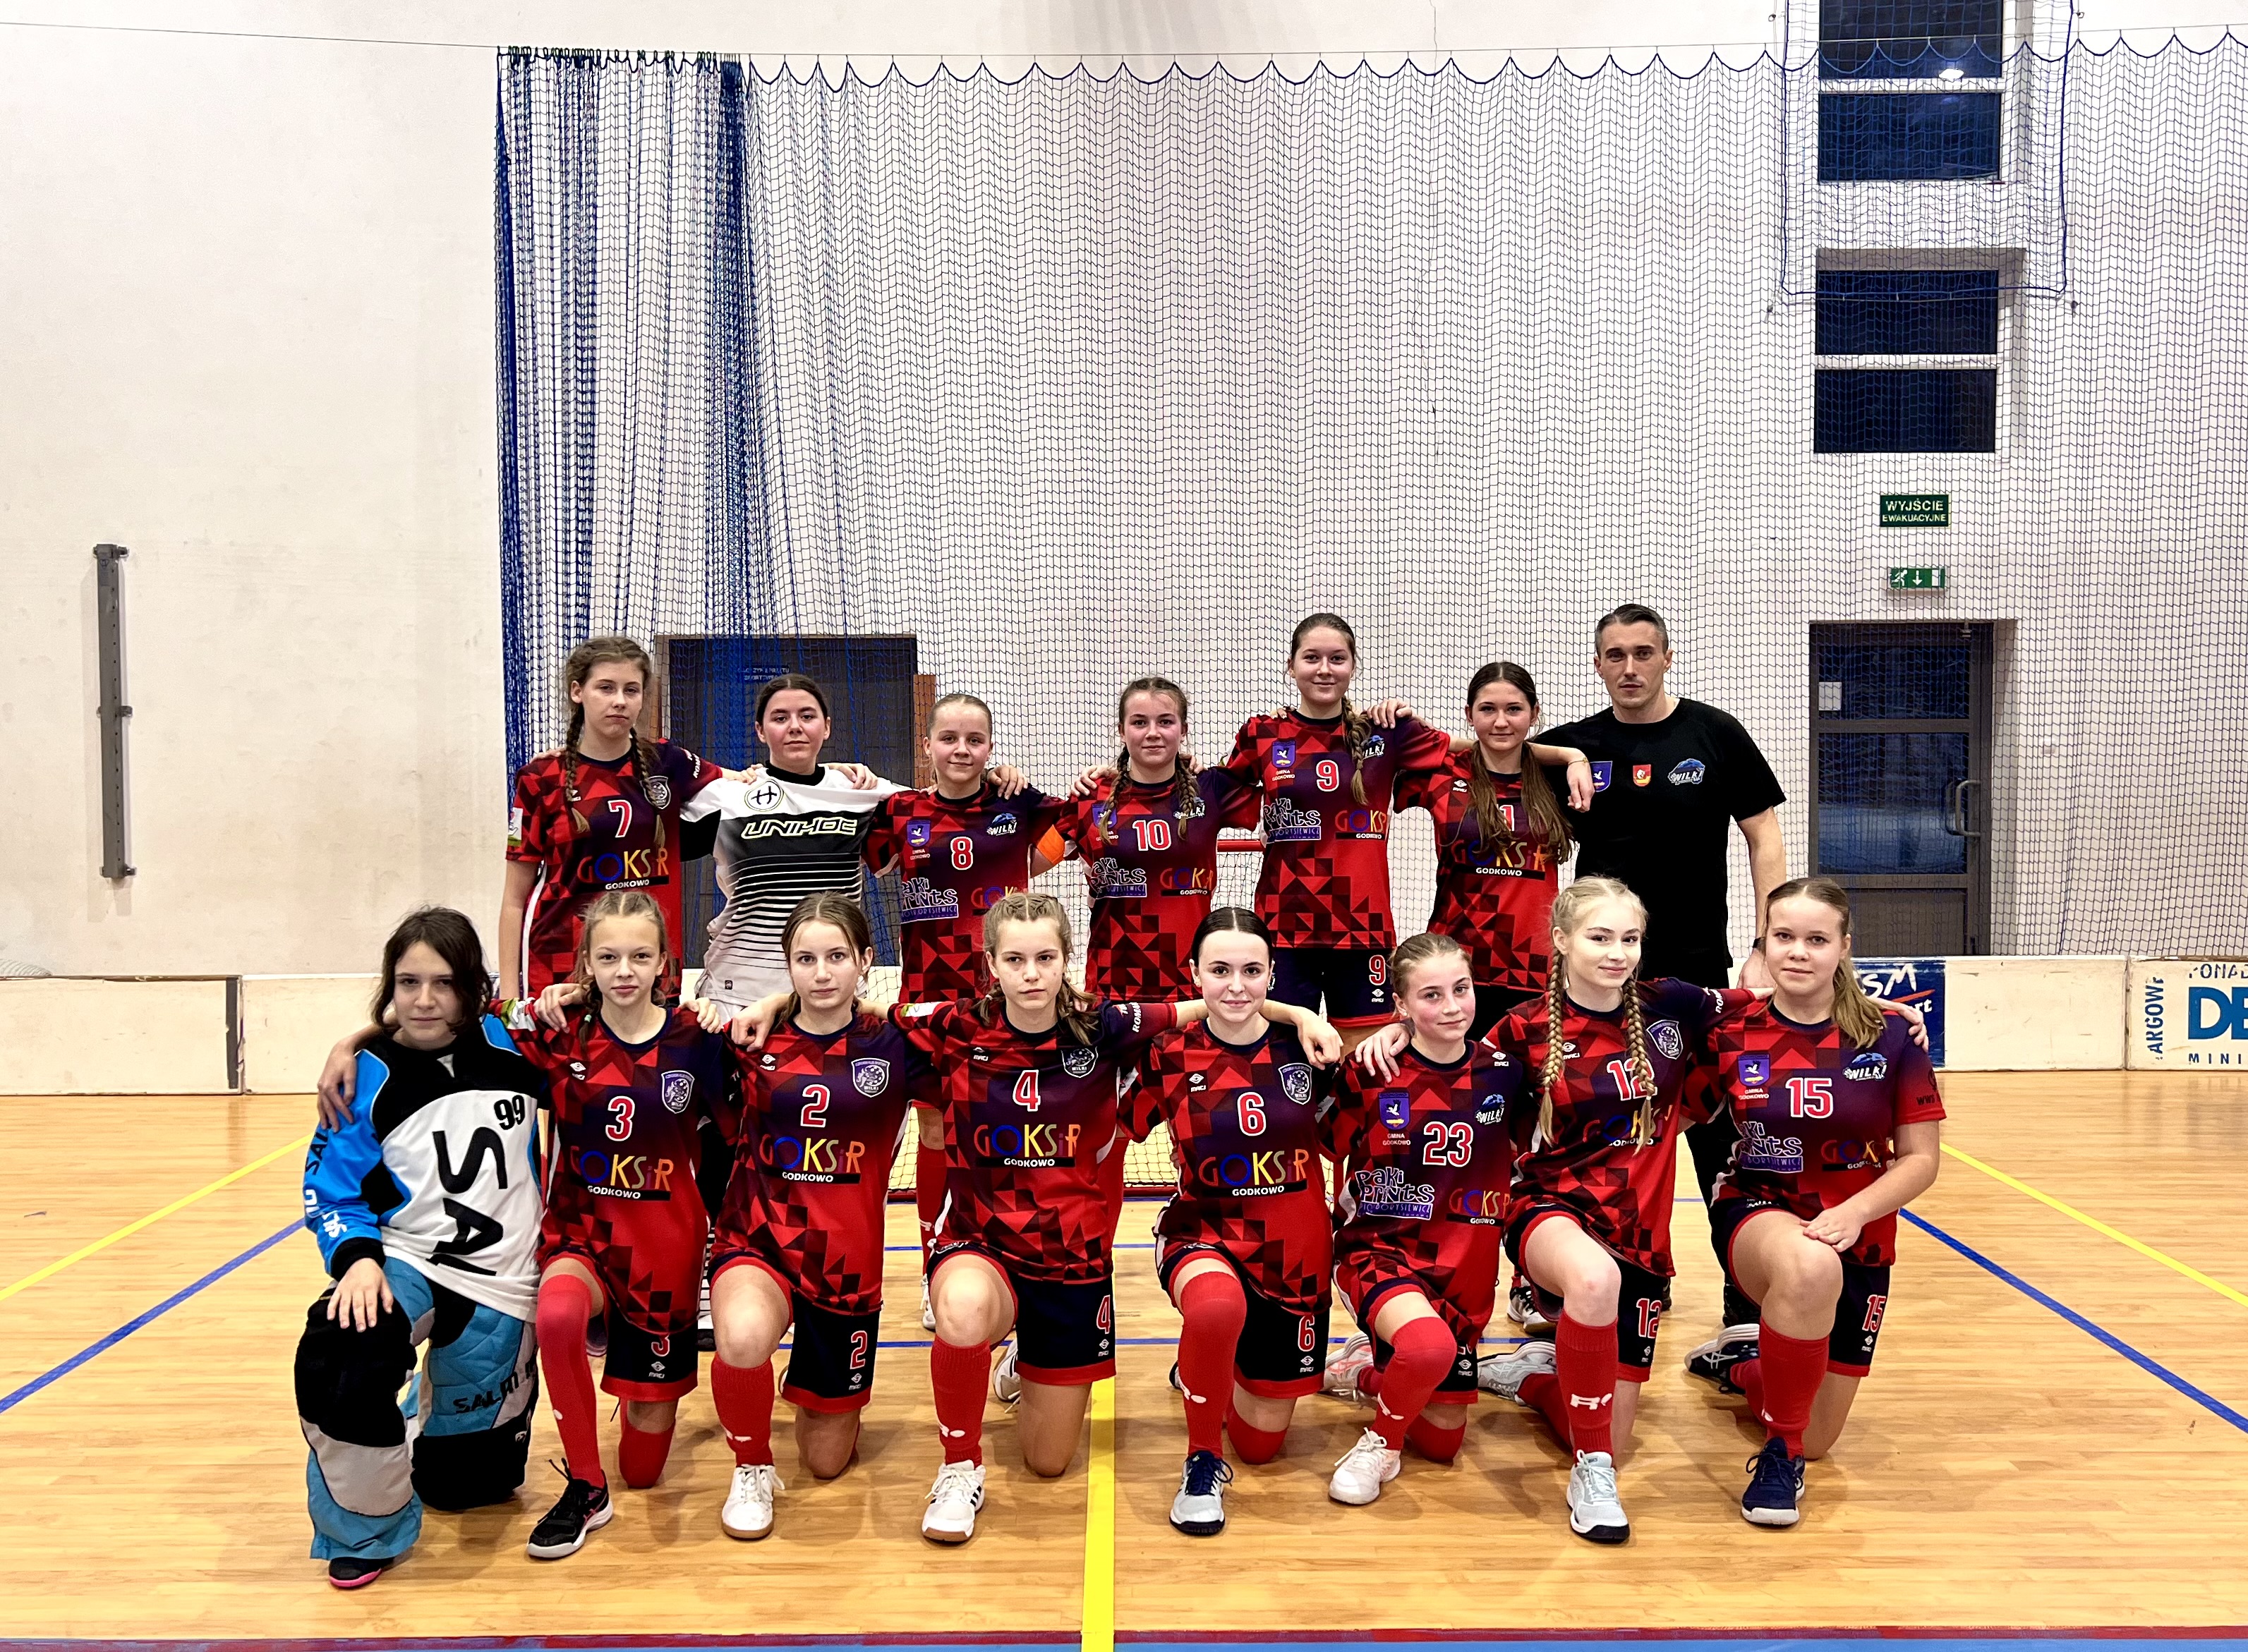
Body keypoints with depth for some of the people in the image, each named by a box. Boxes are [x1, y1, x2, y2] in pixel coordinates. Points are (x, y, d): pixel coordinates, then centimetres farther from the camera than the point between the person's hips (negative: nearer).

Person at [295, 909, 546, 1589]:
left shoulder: (511, 1048, -3)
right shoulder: (369, 1075, -6)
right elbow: (330, 1193, -3)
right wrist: (356, 1257, -19)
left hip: (499, 1286, 1)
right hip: (404, 1261, -1)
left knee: (466, 1480, 8)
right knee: (333, 1362, -35)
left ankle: (437, 1408, 46)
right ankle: (366, 1526, -8)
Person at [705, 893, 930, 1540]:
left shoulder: (893, 1044, -5)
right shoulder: (755, 1042, -5)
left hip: (847, 1258, 1)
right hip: (759, 1239, -1)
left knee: (827, 1461, 12)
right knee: (744, 1340, -37)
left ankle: (819, 1399, 49)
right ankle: (752, 1470, -5)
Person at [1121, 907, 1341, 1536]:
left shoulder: (1304, 1048, -7)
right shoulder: (1169, 1057, -9)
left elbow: (1343, 1142, 5)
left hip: (1294, 1250, 2)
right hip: (1204, 1232, -2)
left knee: (1263, 1442, 10)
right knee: (1218, 1307, -40)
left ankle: (1201, 1371, 45)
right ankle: (1203, 1463, -14)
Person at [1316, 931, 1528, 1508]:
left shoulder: (1503, 1075, -3)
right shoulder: (1371, 1075, -11)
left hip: (1464, 1267, 4)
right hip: (1379, 1249, -4)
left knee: (1442, 1441, 10)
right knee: (1430, 1346, -37)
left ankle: (1366, 1371, 40)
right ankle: (1381, 1442, -5)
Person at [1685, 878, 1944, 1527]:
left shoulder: (1890, 1036, -9)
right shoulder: (1732, 1036, -9)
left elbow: (1921, 1158, -5)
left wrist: (1853, 1214, -21)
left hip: (1858, 1239, 2)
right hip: (1757, 1216, -2)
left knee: (1816, 1441, 7)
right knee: (1811, 1267, -40)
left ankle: (1740, 1367, 43)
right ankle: (1780, 1451, -16)